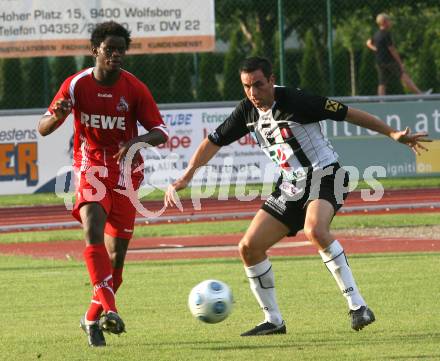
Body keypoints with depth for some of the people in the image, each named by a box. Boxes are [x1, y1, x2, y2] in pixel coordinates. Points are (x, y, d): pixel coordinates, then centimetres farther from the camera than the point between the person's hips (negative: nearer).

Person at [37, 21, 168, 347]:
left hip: (125, 173, 2)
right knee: (93, 228, -27)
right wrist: (57, 115, -30)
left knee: (117, 252, 3)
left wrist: (139, 140, -26)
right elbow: (43, 128, -5)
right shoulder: (77, 84, -7)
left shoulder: (134, 88, -5)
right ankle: (109, 308, -37)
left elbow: (161, 132, -3)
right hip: (91, 170, -2)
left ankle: (93, 318, 21)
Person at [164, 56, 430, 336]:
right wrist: (186, 177, 4)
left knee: (314, 229, -37)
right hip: (292, 185, 8)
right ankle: (273, 321, 13)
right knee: (249, 247, 0)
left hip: (325, 176, -8)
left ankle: (358, 305, -33)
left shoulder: (294, 101, -19)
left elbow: (347, 113, -14)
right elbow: (214, 141, 13)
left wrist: (393, 133, -12)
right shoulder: (247, 112, 1)